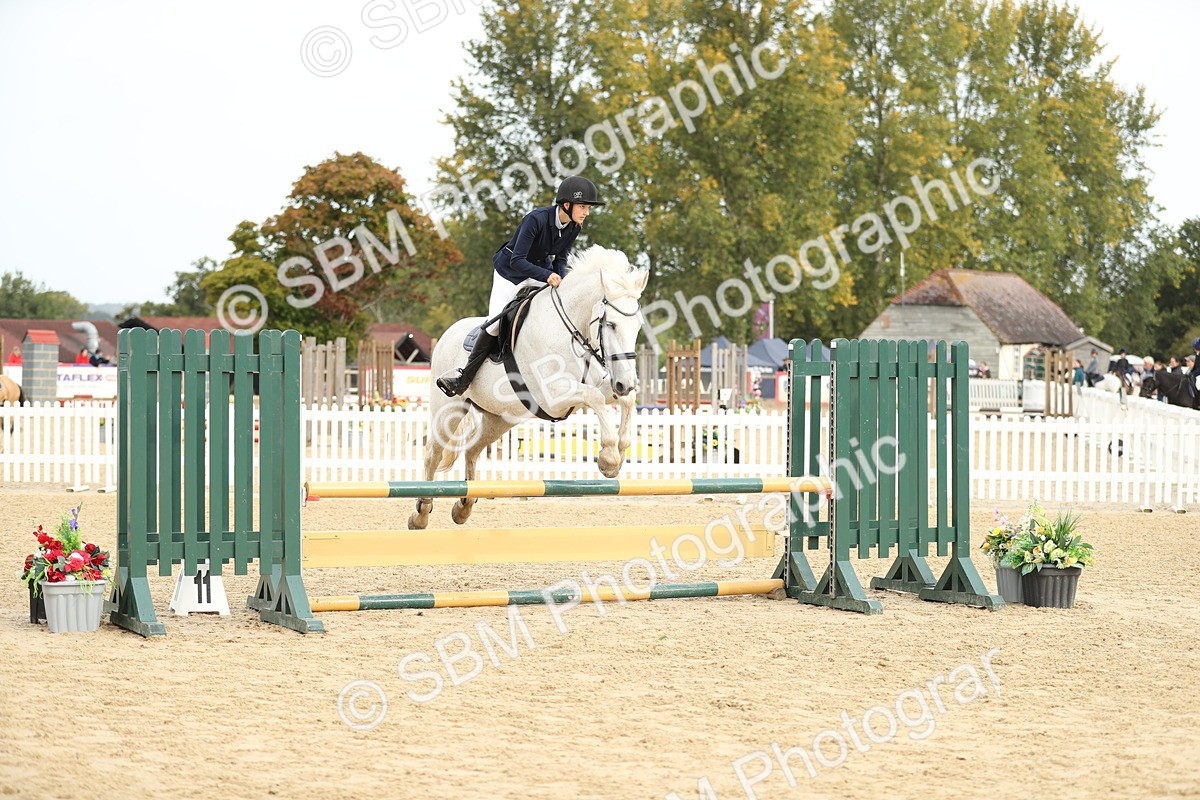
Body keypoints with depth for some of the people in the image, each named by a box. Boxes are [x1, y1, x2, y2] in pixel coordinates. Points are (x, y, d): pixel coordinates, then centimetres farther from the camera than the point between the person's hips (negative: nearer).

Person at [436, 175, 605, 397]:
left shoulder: (574, 227, -13)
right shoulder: (536, 219, -32)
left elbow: (561, 259, 2)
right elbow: (517, 261, -34)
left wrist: (561, 281, -18)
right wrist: (547, 276, -44)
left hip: (541, 271, 6)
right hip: (510, 272, -6)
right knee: (495, 323, -13)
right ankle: (464, 379, -1)